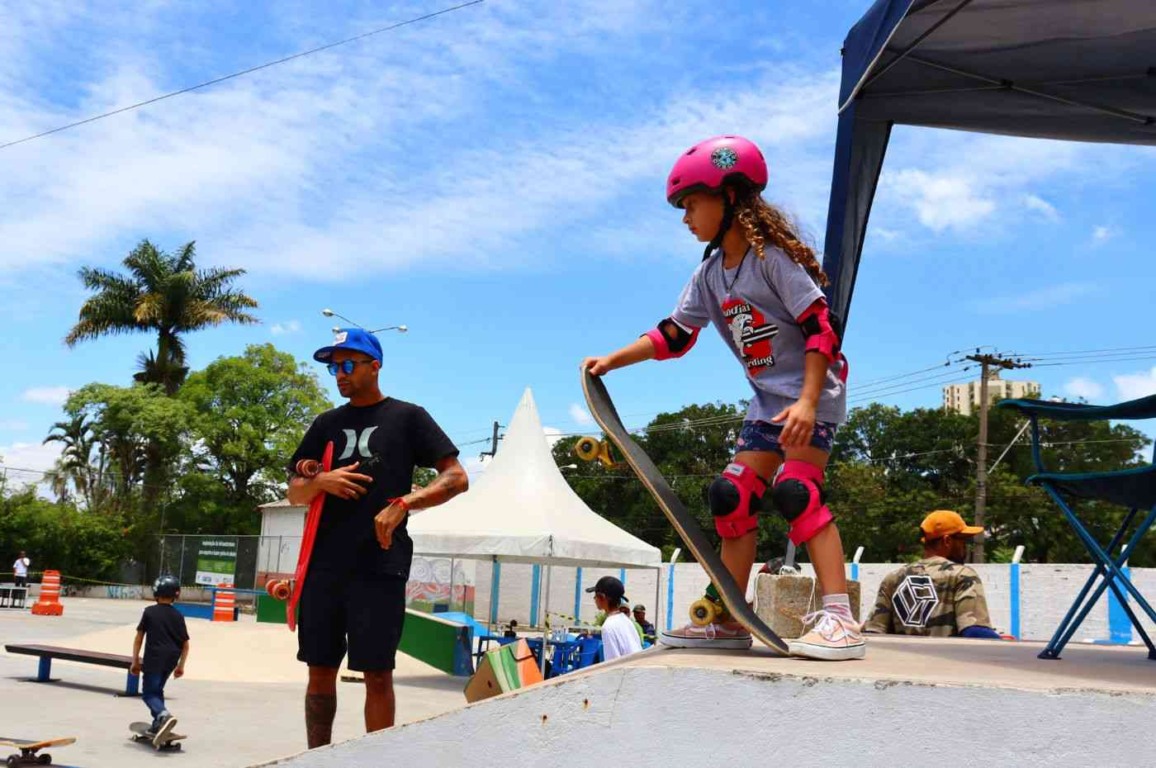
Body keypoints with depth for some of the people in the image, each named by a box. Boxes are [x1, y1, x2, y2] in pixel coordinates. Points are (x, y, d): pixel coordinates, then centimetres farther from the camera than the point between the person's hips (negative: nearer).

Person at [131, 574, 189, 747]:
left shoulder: (149, 612, -1)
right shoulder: (177, 616, 7)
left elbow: (139, 638, -1)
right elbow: (185, 644, 8)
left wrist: (135, 661, 6)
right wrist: (181, 666, 18)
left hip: (154, 658, -4)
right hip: (171, 659, 5)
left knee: (149, 693, -2)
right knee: (157, 690, 23)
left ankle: (163, 715, -29)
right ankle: (158, 724, 21)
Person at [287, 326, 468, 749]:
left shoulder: (407, 417, 4)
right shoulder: (327, 423, 17)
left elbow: (456, 478, -3)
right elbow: (294, 493, 17)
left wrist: (403, 503, -17)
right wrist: (321, 481, -6)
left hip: (379, 565, -4)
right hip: (323, 563, 5)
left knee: (377, 674, -1)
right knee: (320, 670, 9)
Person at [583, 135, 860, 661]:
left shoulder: (772, 257, -16)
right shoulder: (709, 274, 8)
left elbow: (821, 327, -19)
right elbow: (674, 334, 10)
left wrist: (807, 401, -28)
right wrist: (612, 361, 0)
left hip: (812, 391, -8)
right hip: (768, 399, 8)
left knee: (795, 491, -23)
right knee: (733, 497, 3)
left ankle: (839, 618, -22)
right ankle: (728, 621, 10)